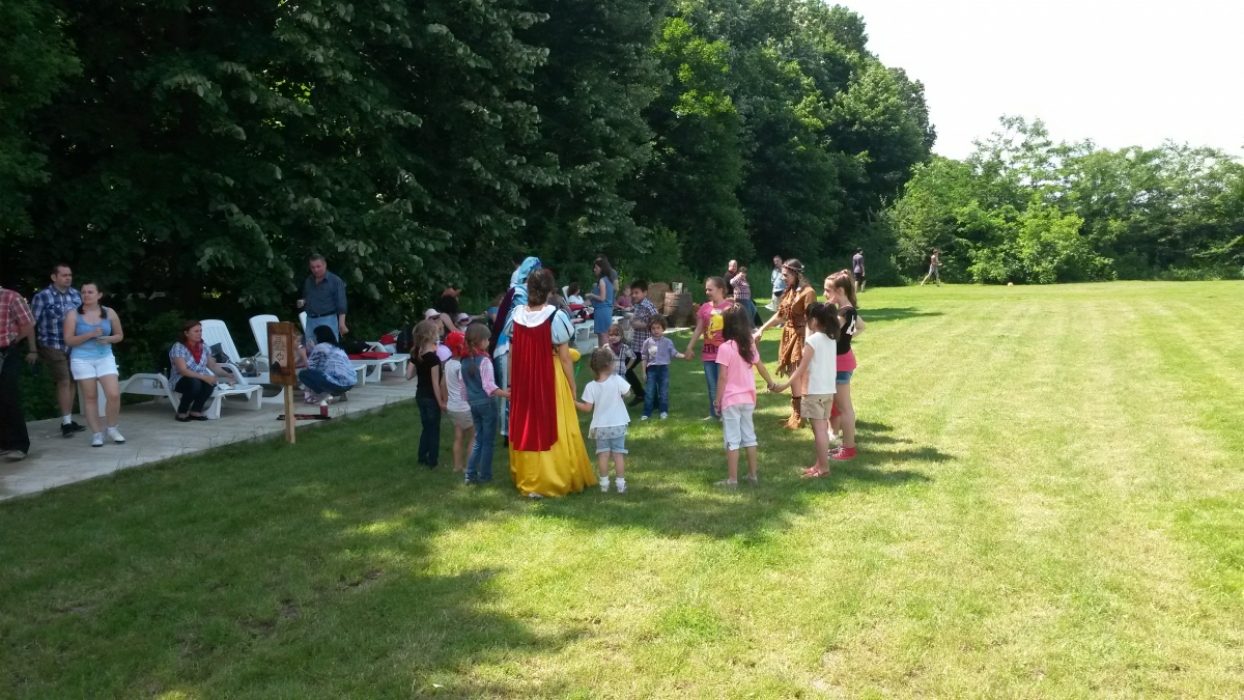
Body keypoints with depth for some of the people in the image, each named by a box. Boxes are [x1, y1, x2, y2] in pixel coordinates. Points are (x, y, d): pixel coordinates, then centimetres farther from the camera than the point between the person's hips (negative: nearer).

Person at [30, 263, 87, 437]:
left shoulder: (76, 294, 5)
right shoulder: (42, 297, -8)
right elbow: (31, 323, -5)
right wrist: (33, 349, -6)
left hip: (73, 346, 5)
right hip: (53, 347, -5)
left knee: (71, 382, 9)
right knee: (64, 382, -9)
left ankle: (68, 420, 19)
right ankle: (66, 422, -4)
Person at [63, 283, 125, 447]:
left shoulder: (109, 313, 4)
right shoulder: (73, 314, -2)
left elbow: (120, 335, 12)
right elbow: (68, 340, -5)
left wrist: (108, 339, -10)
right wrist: (90, 335, -18)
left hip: (105, 358, 1)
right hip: (82, 360, -1)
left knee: (114, 394, -10)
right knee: (90, 397, 3)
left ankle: (112, 428, 12)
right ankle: (97, 433, 11)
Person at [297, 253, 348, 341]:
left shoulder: (335, 281, -5)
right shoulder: (308, 281, 12)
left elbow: (341, 304, -10)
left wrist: (342, 324, -18)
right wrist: (302, 302, 2)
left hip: (328, 320, -6)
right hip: (310, 321, 6)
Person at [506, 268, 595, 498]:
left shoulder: (516, 315, -3)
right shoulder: (555, 317, -15)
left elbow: (512, 355, 2)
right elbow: (565, 358, -11)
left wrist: (512, 384, 11)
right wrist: (572, 387, -1)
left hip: (523, 382, 4)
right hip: (550, 380, -4)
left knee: (526, 430, 14)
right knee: (554, 431, 8)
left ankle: (527, 481, 24)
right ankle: (555, 481, 16)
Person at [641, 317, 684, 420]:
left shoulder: (667, 342, -2)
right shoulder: (647, 342, 0)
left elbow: (674, 353, 2)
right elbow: (644, 357, 6)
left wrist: (684, 356, -14)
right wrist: (644, 372, 6)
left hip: (663, 368, 0)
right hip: (652, 369, 1)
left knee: (664, 391, 5)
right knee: (650, 391, 2)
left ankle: (664, 411, 17)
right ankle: (647, 413, 8)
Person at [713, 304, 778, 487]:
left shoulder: (725, 347, -16)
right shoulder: (750, 345, 3)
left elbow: (723, 377, -16)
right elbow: (760, 366, 18)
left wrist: (717, 399, -7)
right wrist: (771, 383, 34)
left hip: (731, 399, -6)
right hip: (748, 398, 6)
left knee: (732, 440, -1)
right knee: (749, 436, 16)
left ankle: (732, 479, 3)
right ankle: (753, 474, 23)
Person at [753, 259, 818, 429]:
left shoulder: (808, 292, -16)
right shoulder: (789, 291, 11)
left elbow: (810, 321, -19)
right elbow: (780, 315, 19)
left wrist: (806, 345, -22)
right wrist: (762, 329, 14)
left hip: (800, 337, -8)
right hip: (789, 336, 8)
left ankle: (798, 417, 3)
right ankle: (797, 414, 21)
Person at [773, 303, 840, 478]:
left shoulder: (812, 340, -14)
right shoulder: (832, 339, 9)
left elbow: (802, 368, -14)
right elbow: (829, 365, 10)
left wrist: (785, 385, -10)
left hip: (815, 391, -8)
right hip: (829, 390, 8)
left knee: (818, 430, -4)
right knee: (822, 428, 13)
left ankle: (823, 468, -3)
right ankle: (820, 464, 20)